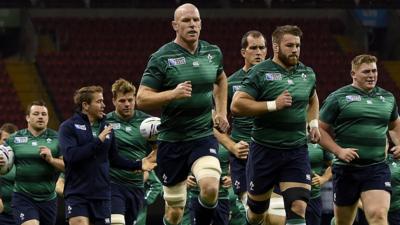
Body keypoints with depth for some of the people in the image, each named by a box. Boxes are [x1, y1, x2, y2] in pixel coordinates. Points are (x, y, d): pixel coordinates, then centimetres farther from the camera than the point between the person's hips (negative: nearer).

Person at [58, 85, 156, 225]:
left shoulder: (106, 128, 10)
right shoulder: (69, 127, -5)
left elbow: (113, 159, 18)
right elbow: (70, 155, -20)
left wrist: (137, 165, 6)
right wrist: (98, 141, -21)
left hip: (102, 194, 5)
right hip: (77, 194, -5)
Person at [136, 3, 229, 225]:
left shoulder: (213, 53, 6)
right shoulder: (161, 58, -7)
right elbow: (142, 99, -10)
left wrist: (221, 112, 19)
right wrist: (173, 94, -24)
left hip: (204, 135, 2)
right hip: (172, 139, -2)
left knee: (210, 189, -25)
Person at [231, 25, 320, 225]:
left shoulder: (307, 74, 9)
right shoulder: (260, 73, -8)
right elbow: (236, 105, -17)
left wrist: (313, 122, 14)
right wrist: (273, 105, -21)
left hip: (297, 152, 3)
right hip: (264, 150, -3)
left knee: (298, 207, -14)